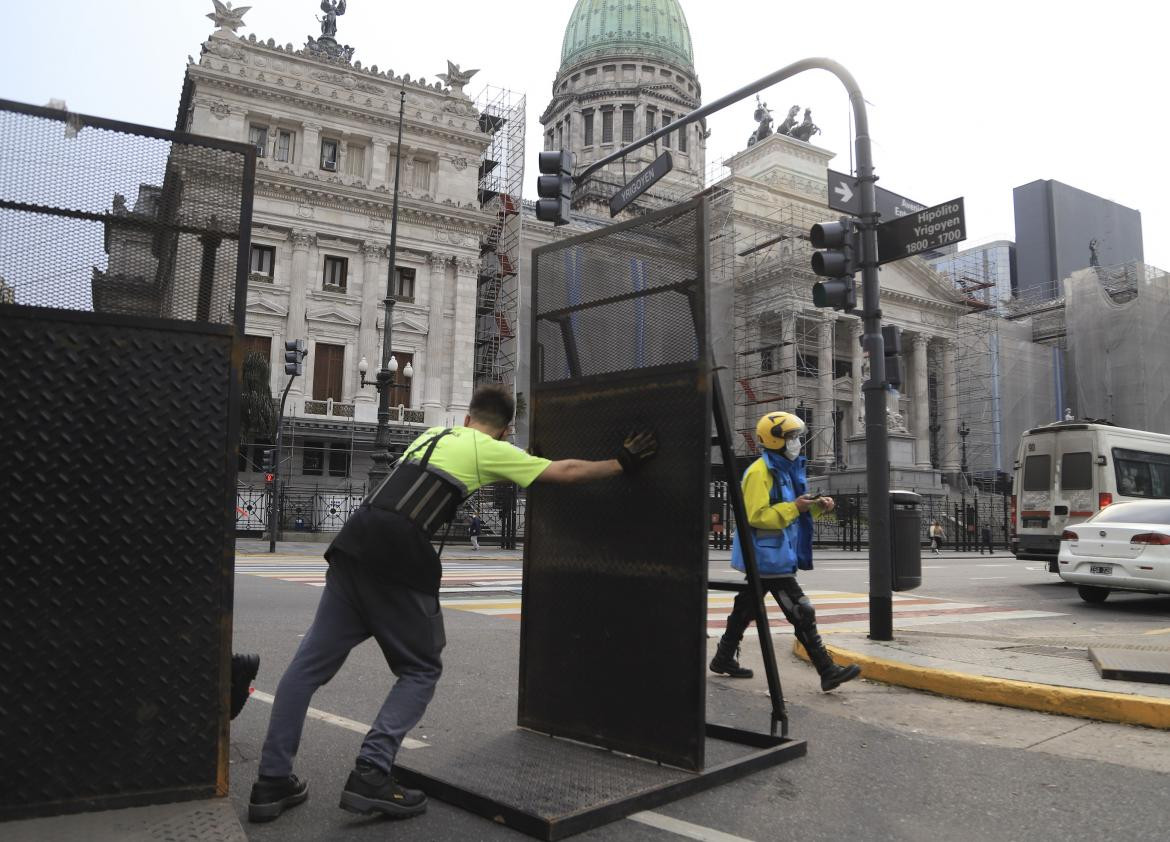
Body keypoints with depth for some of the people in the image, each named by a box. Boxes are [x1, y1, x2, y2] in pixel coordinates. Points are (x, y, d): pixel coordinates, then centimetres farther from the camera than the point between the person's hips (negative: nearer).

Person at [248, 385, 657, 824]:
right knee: (420, 670, 11)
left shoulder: (430, 435, 26)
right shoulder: (492, 451, 8)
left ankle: (272, 783, 13)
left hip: (354, 541, 6)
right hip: (398, 557, -6)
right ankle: (370, 775, 0)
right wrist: (623, 463, 24)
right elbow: (566, 471, 11)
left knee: (310, 663, 9)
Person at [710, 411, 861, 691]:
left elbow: (794, 513, 22)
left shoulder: (787, 470, 15)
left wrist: (816, 507, 4)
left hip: (777, 556, 10)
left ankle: (724, 659, 29)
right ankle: (828, 672, -2)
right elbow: (756, 515, -22)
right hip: (768, 557, -10)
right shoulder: (760, 472, -16)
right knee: (802, 614, -8)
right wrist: (794, 507, -22)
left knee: (746, 609, 18)